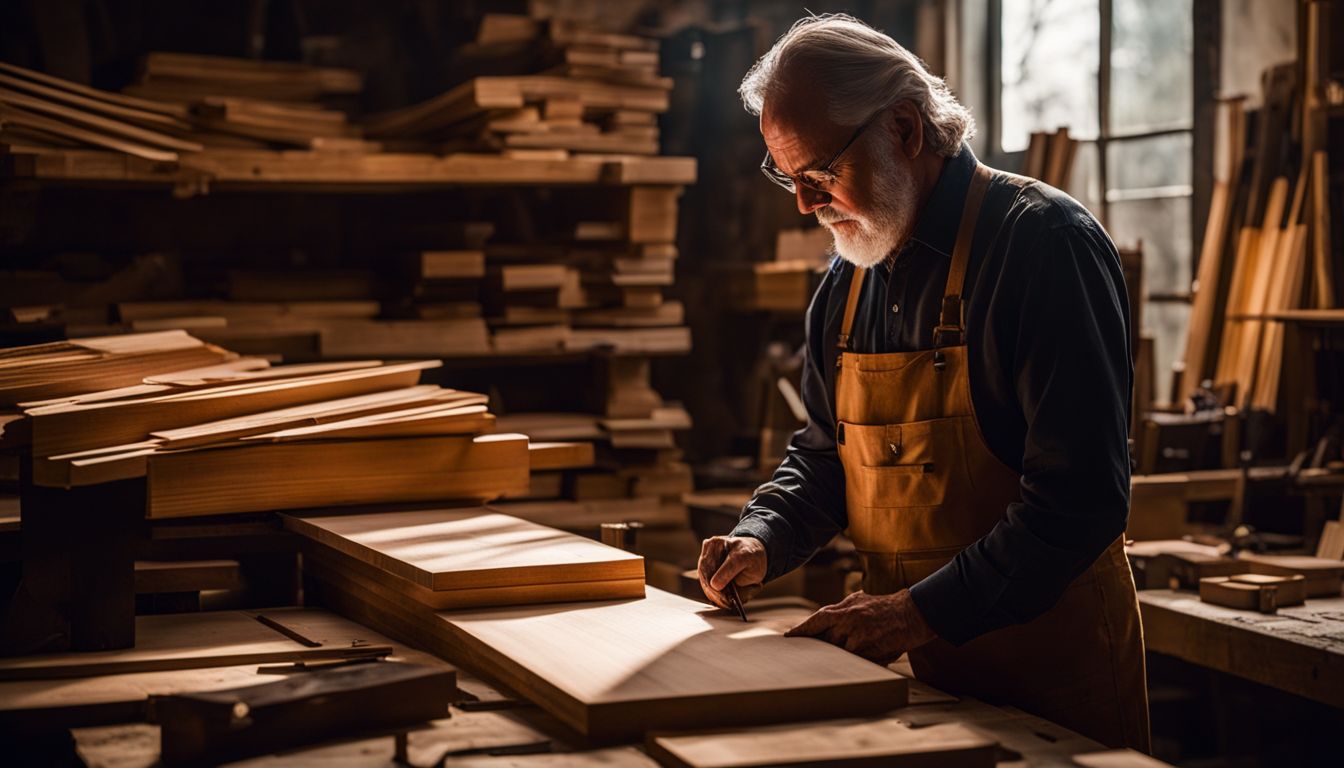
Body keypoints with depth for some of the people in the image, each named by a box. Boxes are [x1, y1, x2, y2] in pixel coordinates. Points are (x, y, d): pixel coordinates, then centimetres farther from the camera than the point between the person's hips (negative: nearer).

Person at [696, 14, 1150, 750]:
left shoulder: (1044, 241, -16)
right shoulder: (849, 279, 7)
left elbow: (1080, 496, -23)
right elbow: (824, 453, 18)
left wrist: (923, 610, -24)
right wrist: (763, 540, -2)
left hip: (1054, 667, -6)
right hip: (923, 663, 7)